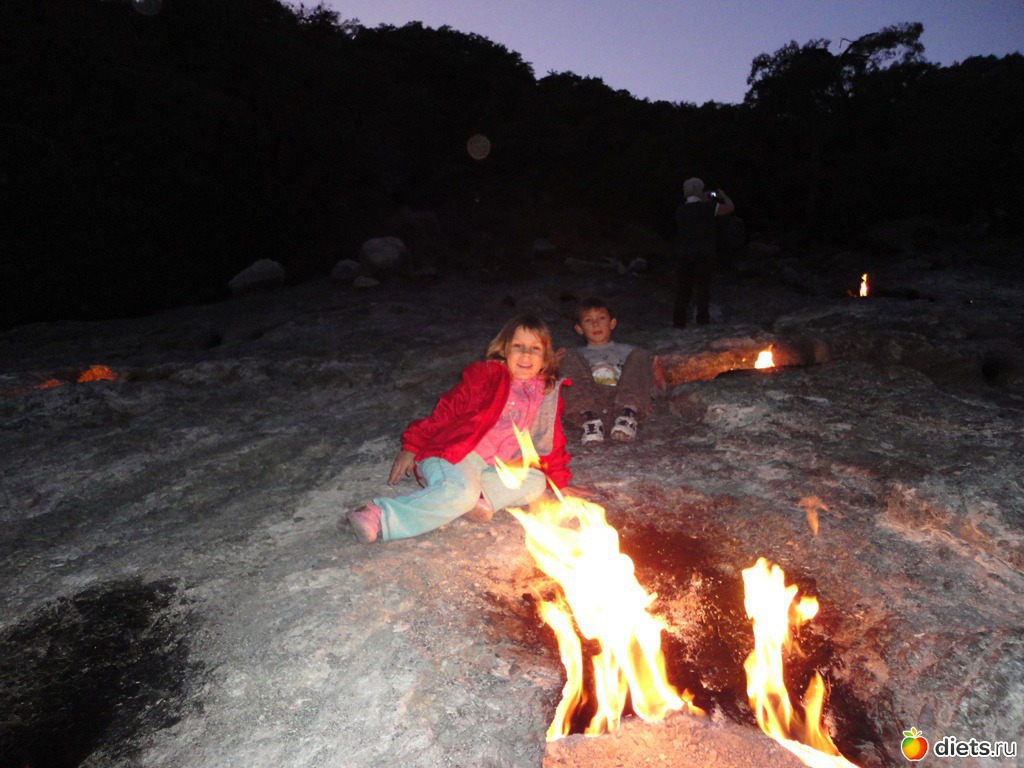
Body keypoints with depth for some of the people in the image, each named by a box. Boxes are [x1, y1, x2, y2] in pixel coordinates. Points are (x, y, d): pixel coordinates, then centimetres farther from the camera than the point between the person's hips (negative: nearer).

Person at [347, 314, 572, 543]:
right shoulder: (485, 374, 2)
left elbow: (551, 442, 27)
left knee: (536, 481, -19)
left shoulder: (549, 394, 16)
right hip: (452, 455, -5)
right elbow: (447, 410, -1)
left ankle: (479, 497, -30)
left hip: (491, 468, 5)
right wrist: (411, 447, -5)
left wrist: (560, 482, 24)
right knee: (462, 491, -37)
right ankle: (379, 515, -36)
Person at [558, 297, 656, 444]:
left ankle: (628, 415, -36)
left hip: (622, 402, 0)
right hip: (585, 407, 0)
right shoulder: (577, 355, 34)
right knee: (570, 357, -15)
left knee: (640, 354, -11)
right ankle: (590, 419, -37)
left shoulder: (627, 350, 35)